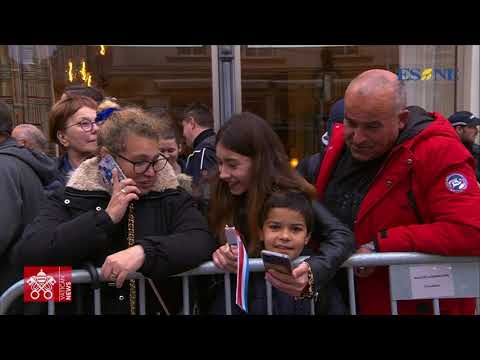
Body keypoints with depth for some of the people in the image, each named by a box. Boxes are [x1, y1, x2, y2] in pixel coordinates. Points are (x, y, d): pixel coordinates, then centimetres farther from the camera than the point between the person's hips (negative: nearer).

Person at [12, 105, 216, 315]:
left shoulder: (173, 197, 2)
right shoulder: (68, 199, 1)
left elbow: (202, 241, -13)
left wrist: (143, 251, -27)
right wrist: (106, 218, -15)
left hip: (160, 308, 0)